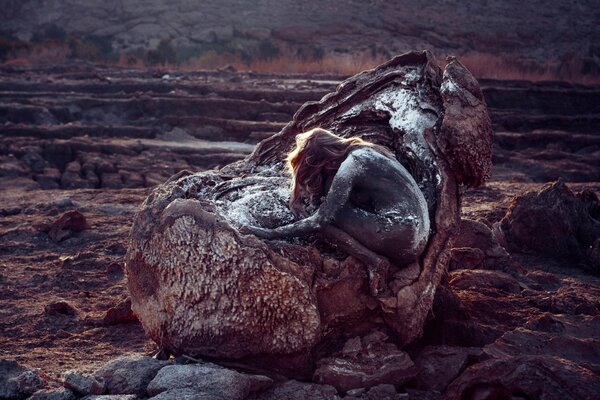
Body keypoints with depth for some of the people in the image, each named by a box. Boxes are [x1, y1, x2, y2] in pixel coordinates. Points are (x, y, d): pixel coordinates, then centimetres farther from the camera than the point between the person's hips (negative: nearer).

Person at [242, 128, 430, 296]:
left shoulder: (349, 166, -10)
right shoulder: (362, 151, 15)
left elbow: (318, 222, -15)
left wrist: (270, 233, -8)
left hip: (400, 237, -9)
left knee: (326, 218, -9)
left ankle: (374, 262, -8)